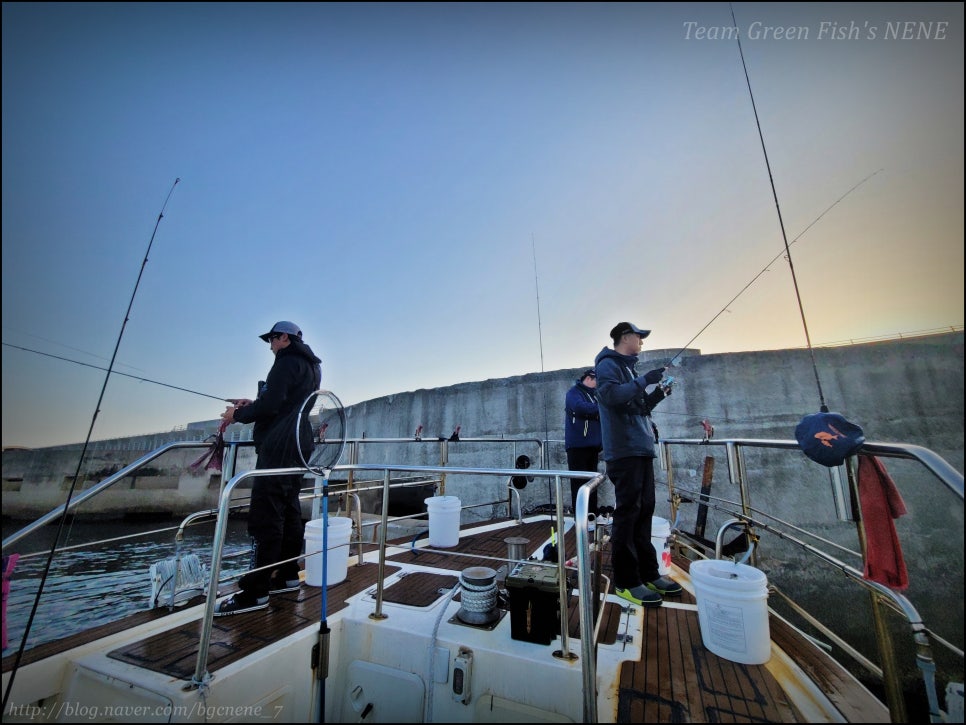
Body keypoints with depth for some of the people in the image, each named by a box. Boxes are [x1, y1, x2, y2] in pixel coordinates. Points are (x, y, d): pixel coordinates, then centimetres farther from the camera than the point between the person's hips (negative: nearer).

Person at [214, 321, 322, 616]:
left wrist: (238, 414, -1)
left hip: (278, 449, -10)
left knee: (265, 517, -7)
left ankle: (255, 591, -1)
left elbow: (270, 406, -18)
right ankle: (287, 575, 22)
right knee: (289, 511, 13)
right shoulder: (311, 366, 20)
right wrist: (252, 404, 18)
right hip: (299, 447, 10)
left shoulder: (287, 362, -9)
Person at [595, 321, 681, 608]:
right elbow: (610, 394, -24)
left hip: (642, 448, 10)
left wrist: (657, 396, 10)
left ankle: (648, 573, 25)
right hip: (624, 451, -9)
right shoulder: (608, 364, -5)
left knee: (644, 511, 14)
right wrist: (644, 380, -18)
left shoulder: (627, 367, 22)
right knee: (627, 513, -5)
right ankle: (626, 581, 6)